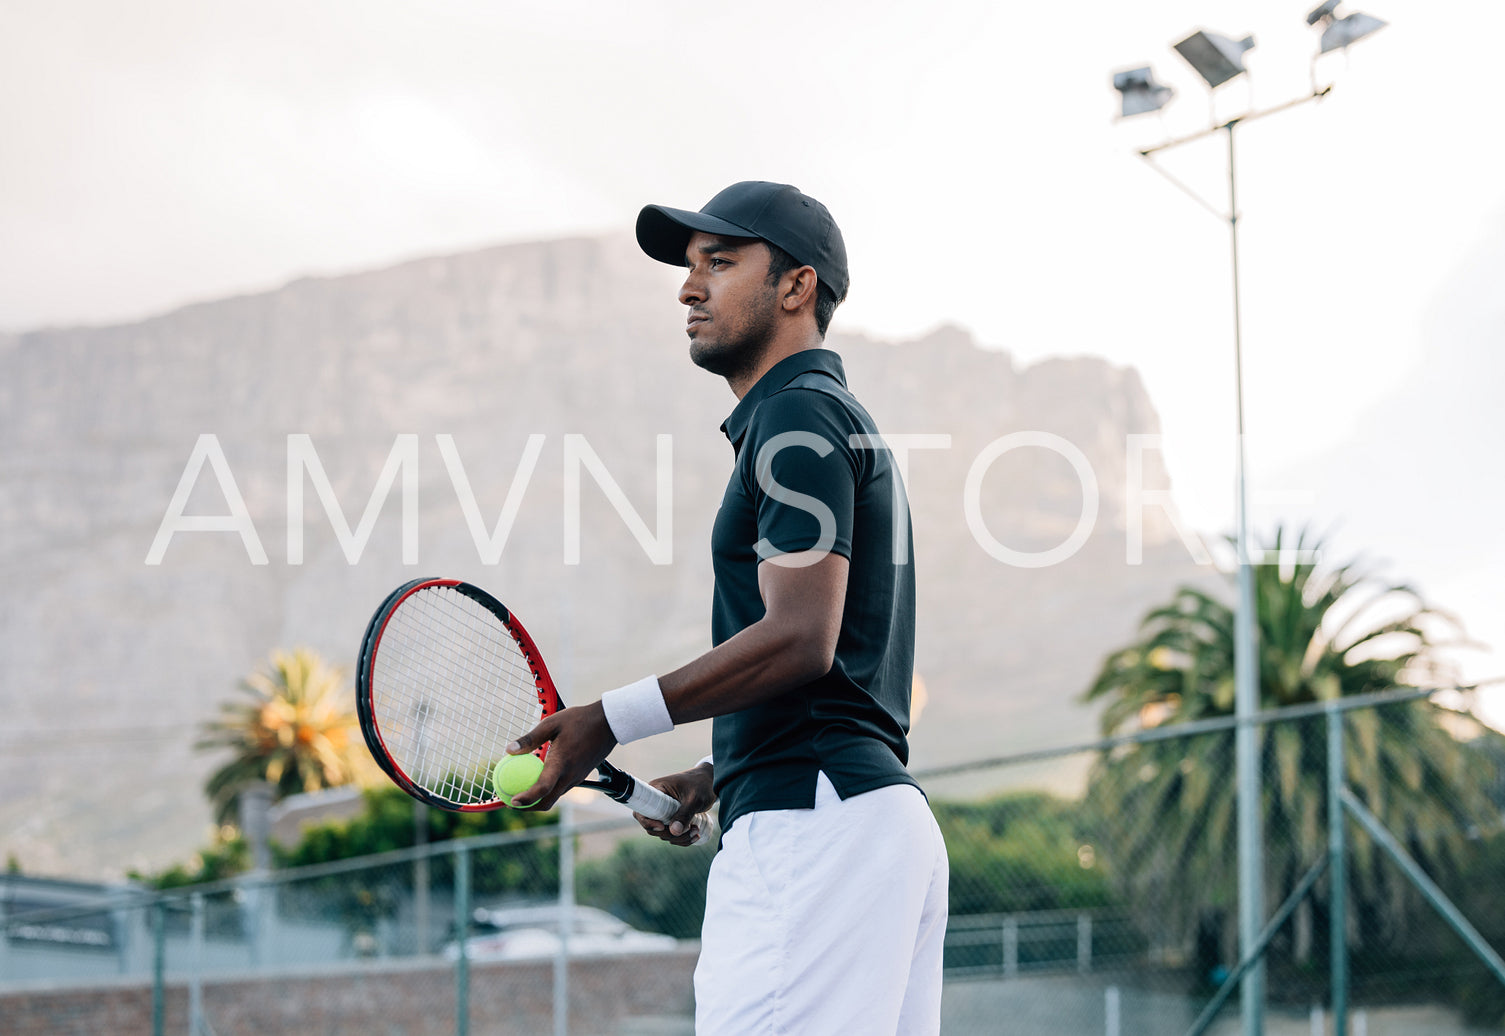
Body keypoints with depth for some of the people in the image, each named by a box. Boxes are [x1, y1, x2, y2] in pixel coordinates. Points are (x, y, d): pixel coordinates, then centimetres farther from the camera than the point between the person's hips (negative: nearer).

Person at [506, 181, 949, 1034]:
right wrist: (714, 779, 25)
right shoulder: (847, 423, 26)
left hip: (814, 822, -10)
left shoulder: (798, 418, -5)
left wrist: (611, 722, -13)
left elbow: (798, 639, -17)